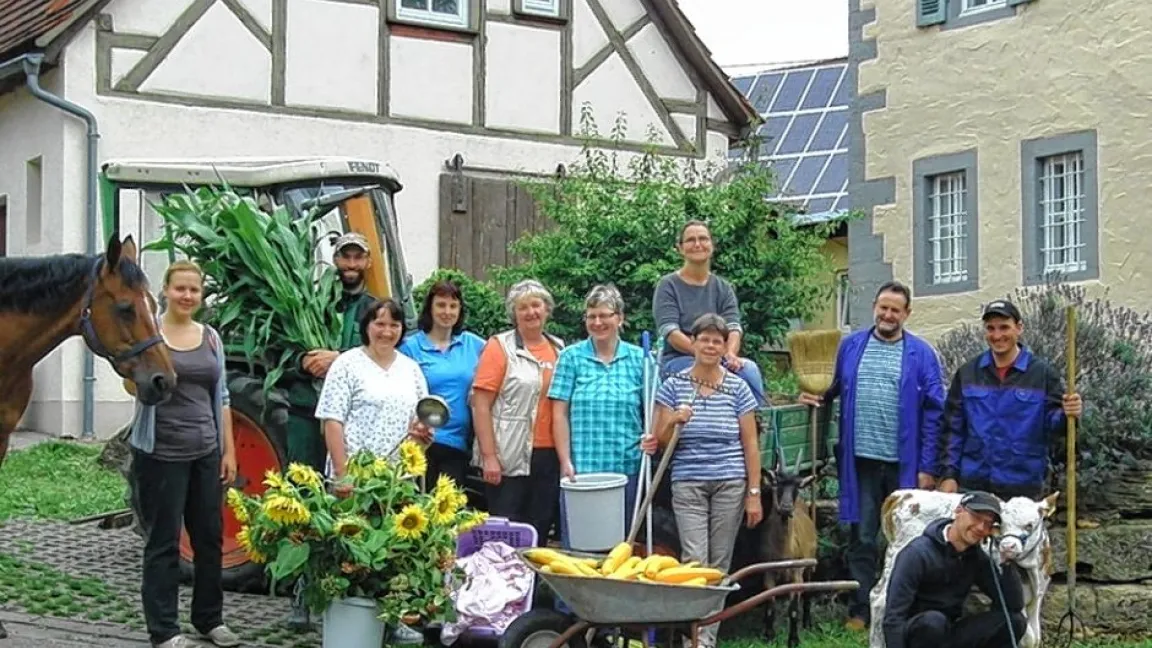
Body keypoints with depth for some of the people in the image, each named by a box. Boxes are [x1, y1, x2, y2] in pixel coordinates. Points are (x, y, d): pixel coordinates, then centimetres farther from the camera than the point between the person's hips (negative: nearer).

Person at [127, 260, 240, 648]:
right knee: (164, 542, 0)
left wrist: (229, 451, 9)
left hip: (206, 452, 5)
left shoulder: (211, 337, 10)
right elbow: (133, 386, -15)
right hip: (161, 453, -5)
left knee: (210, 537, 10)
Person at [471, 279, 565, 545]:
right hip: (509, 459, -5)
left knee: (539, 533, 11)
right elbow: (480, 405, -8)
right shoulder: (500, 346, -3)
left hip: (549, 456, 5)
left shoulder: (560, 349, 12)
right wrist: (489, 456, -14)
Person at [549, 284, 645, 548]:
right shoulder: (571, 357, 3)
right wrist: (566, 462, -6)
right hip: (580, 467, -1)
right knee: (576, 544, 2)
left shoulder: (638, 359, 7)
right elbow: (560, 414, 0)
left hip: (626, 468, 1)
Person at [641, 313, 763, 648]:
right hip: (688, 485, -1)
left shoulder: (738, 388, 3)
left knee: (719, 564, 4)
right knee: (694, 561, -10)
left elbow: (750, 444, 4)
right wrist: (673, 422, -17)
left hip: (730, 485, 1)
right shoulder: (674, 386, 3)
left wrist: (754, 493, 0)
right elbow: (659, 443, 4)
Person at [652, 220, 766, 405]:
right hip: (676, 360, -3)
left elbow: (734, 328, 1)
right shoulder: (668, 286, 4)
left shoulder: (723, 287, 16)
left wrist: (730, 353, -22)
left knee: (749, 368, -30)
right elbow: (670, 333, -8)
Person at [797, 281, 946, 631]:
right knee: (861, 540, 6)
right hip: (861, 460, 2)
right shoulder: (850, 346, 7)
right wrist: (813, 397, -8)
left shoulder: (922, 353, 0)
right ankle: (860, 610, 13)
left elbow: (933, 413, -2)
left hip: (905, 463, -2)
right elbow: (833, 391, 16)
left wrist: (928, 467, -7)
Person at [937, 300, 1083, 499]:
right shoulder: (967, 373, 5)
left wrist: (1067, 415, -27)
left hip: (1023, 489, -2)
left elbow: (1053, 426, -5)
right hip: (972, 485, 2)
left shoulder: (1042, 373, -2)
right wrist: (948, 474, 0)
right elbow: (953, 429, 7)